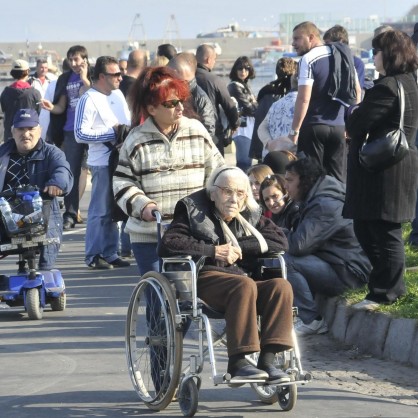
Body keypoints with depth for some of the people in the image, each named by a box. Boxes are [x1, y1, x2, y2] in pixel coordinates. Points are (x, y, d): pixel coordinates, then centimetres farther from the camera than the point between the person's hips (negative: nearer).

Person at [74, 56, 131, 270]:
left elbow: (128, 121, 25)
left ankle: (110, 254, 20)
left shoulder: (118, 94, 13)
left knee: (114, 211, 12)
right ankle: (93, 256, 3)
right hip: (102, 162, -7)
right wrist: (112, 133, -17)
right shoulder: (89, 100, -11)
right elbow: (80, 133, -18)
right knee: (100, 211, -3)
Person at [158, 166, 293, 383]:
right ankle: (237, 363, -38)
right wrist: (213, 251, -11)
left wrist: (241, 248, -4)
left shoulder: (250, 216, 20)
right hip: (206, 278, -5)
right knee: (244, 286, -36)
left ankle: (267, 360, -30)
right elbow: (167, 244, -8)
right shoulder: (193, 211, 7)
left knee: (281, 286, -25)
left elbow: (280, 241, 8)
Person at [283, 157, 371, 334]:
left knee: (287, 262, -20)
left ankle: (312, 321, -12)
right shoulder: (317, 199, 14)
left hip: (350, 273, -11)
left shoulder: (325, 206, -21)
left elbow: (299, 245, -27)